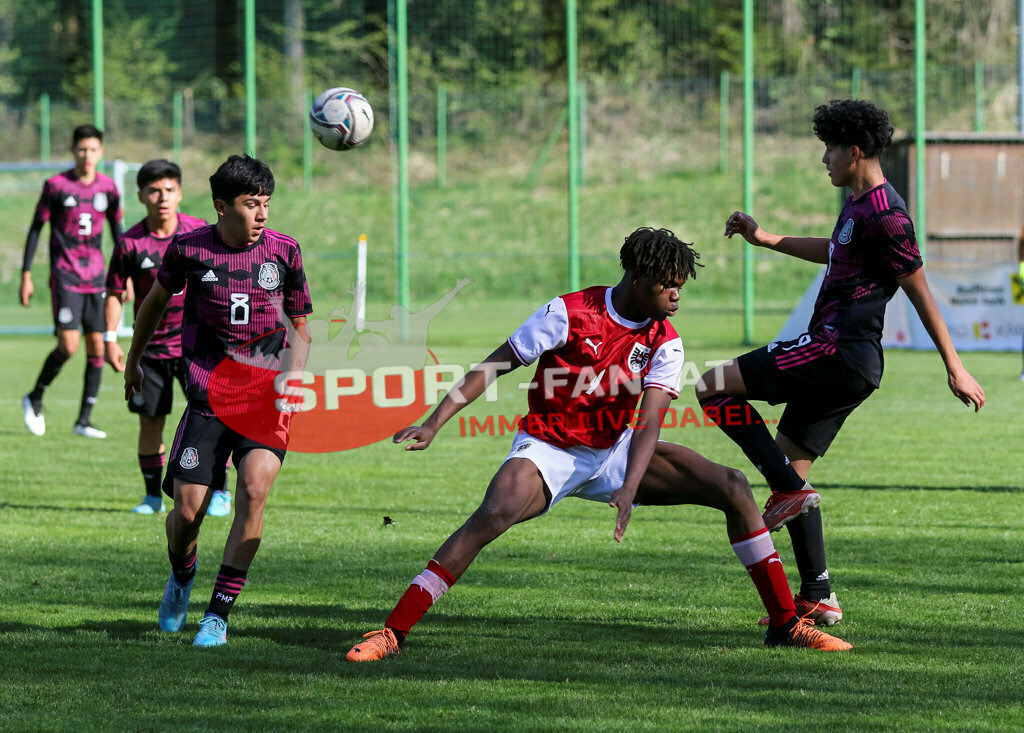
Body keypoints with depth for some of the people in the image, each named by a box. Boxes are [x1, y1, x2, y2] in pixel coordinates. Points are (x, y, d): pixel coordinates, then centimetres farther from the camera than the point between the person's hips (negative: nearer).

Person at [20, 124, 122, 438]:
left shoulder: (108, 188, 6)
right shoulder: (56, 186, -4)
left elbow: (117, 230, 17)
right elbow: (35, 229, 0)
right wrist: (26, 276, -4)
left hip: (96, 277, 4)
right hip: (65, 276, -4)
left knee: (97, 348, -1)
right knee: (68, 346, -15)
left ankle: (84, 421, 7)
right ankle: (34, 399, 10)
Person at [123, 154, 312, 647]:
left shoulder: (284, 251, -1)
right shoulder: (188, 249, -3)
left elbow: (299, 323, 12)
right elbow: (157, 298, 17)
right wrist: (133, 359, 28)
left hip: (267, 400, 0)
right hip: (208, 398, 0)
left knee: (253, 488, -23)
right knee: (187, 511, -6)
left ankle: (219, 614, -14)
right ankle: (181, 576, 32)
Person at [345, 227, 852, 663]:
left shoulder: (665, 343, -6)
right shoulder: (568, 314, -16)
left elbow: (648, 423, -15)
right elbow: (492, 368, -10)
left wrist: (629, 491, -33)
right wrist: (433, 425, -18)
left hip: (614, 452, 5)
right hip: (548, 450, -5)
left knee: (732, 487, -8)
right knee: (493, 515, -36)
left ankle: (785, 624, 0)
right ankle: (392, 632, -31)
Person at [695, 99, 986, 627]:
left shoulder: (884, 216, -15)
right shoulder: (858, 204, 16)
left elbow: (920, 293, -13)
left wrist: (955, 370, -11)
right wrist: (764, 238, 33)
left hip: (839, 351, -10)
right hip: (841, 360, 10)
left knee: (715, 387, -11)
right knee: (789, 471, 12)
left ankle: (788, 490, -11)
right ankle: (818, 599, 12)